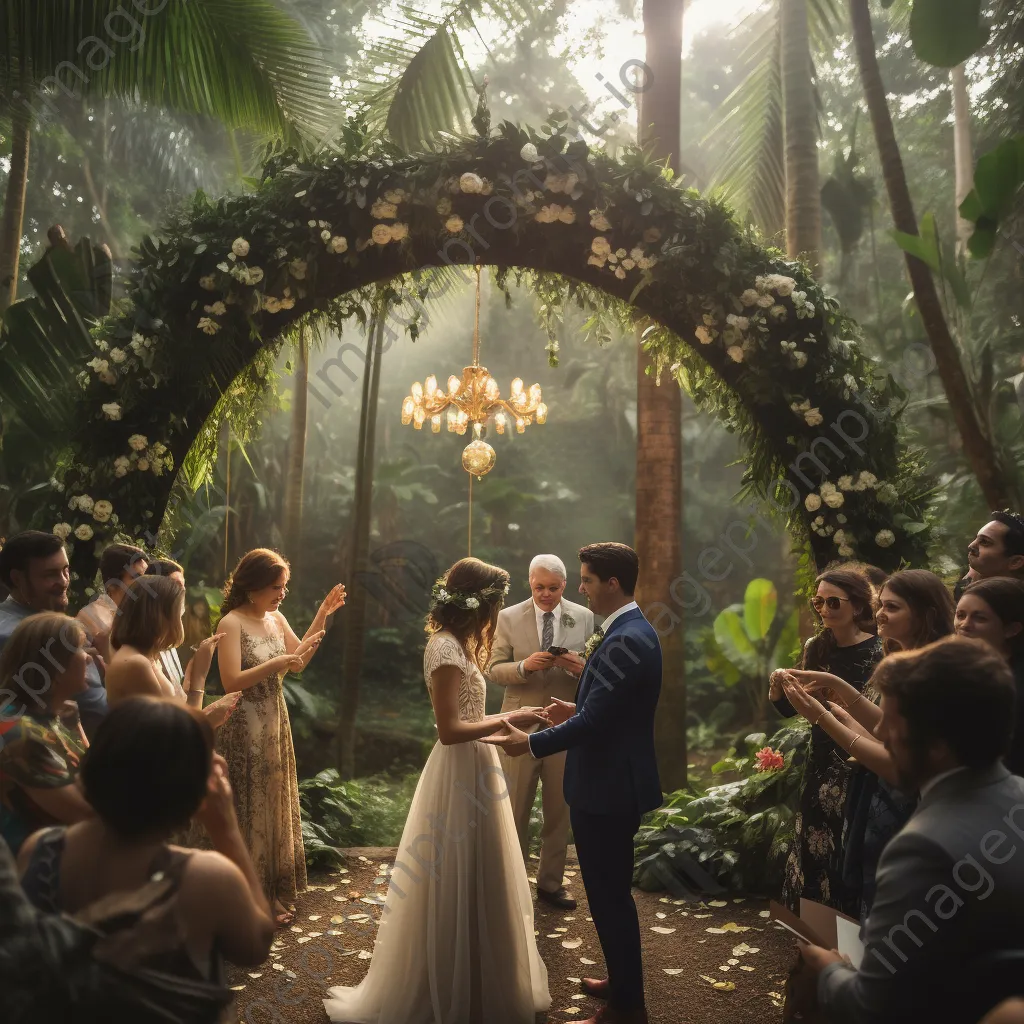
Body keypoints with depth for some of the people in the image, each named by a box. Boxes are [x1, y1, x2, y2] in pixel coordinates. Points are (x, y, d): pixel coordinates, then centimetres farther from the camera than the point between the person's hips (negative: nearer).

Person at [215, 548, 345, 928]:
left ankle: (274, 888, 30)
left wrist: (322, 616, 3)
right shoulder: (231, 623, -16)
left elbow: (299, 661, 10)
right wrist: (277, 664, -27)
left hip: (275, 724, 7)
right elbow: (231, 681, -22)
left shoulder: (276, 619, 4)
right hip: (245, 728, -7)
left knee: (275, 803, 15)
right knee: (251, 807, 4)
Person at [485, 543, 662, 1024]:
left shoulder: (625, 640, -23)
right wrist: (576, 711, 9)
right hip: (611, 782, 10)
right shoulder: (630, 630, 9)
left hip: (608, 788, -10)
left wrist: (531, 743, -17)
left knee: (609, 896, 3)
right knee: (612, 892, 22)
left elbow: (595, 720, -25)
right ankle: (624, 984, 38)